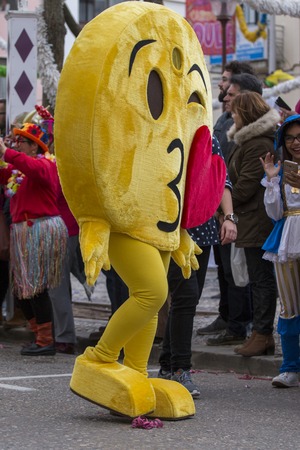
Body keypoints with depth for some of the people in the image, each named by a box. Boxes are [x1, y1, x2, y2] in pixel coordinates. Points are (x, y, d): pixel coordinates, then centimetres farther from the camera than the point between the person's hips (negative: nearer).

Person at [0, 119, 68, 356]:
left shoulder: (46, 164, -9)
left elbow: (35, 168, -32)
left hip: (41, 228, -9)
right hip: (22, 230, 9)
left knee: (36, 286, -8)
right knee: (20, 288, 10)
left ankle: (46, 341, -2)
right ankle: (40, 336, 18)